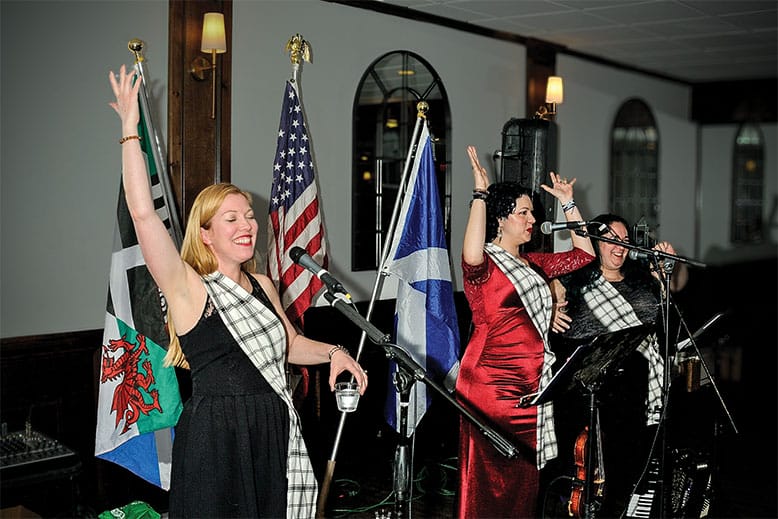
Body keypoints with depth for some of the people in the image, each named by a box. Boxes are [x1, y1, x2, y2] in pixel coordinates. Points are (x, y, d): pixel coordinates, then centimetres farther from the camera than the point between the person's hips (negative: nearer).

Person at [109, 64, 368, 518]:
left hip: (275, 435, 6)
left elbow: (289, 344, 23)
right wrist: (130, 130, -21)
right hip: (217, 440, -6)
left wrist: (333, 352, 4)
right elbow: (143, 213, -22)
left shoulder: (262, 285, 9)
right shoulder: (188, 289, -10)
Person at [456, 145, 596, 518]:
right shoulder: (484, 265, -9)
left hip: (531, 385, 8)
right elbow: (471, 256, -33)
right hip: (491, 382, -8)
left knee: (525, 479, 12)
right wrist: (480, 194, -28)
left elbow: (584, 254, 23)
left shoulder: (533, 264, 15)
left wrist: (568, 203, 20)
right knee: (492, 480, -3)